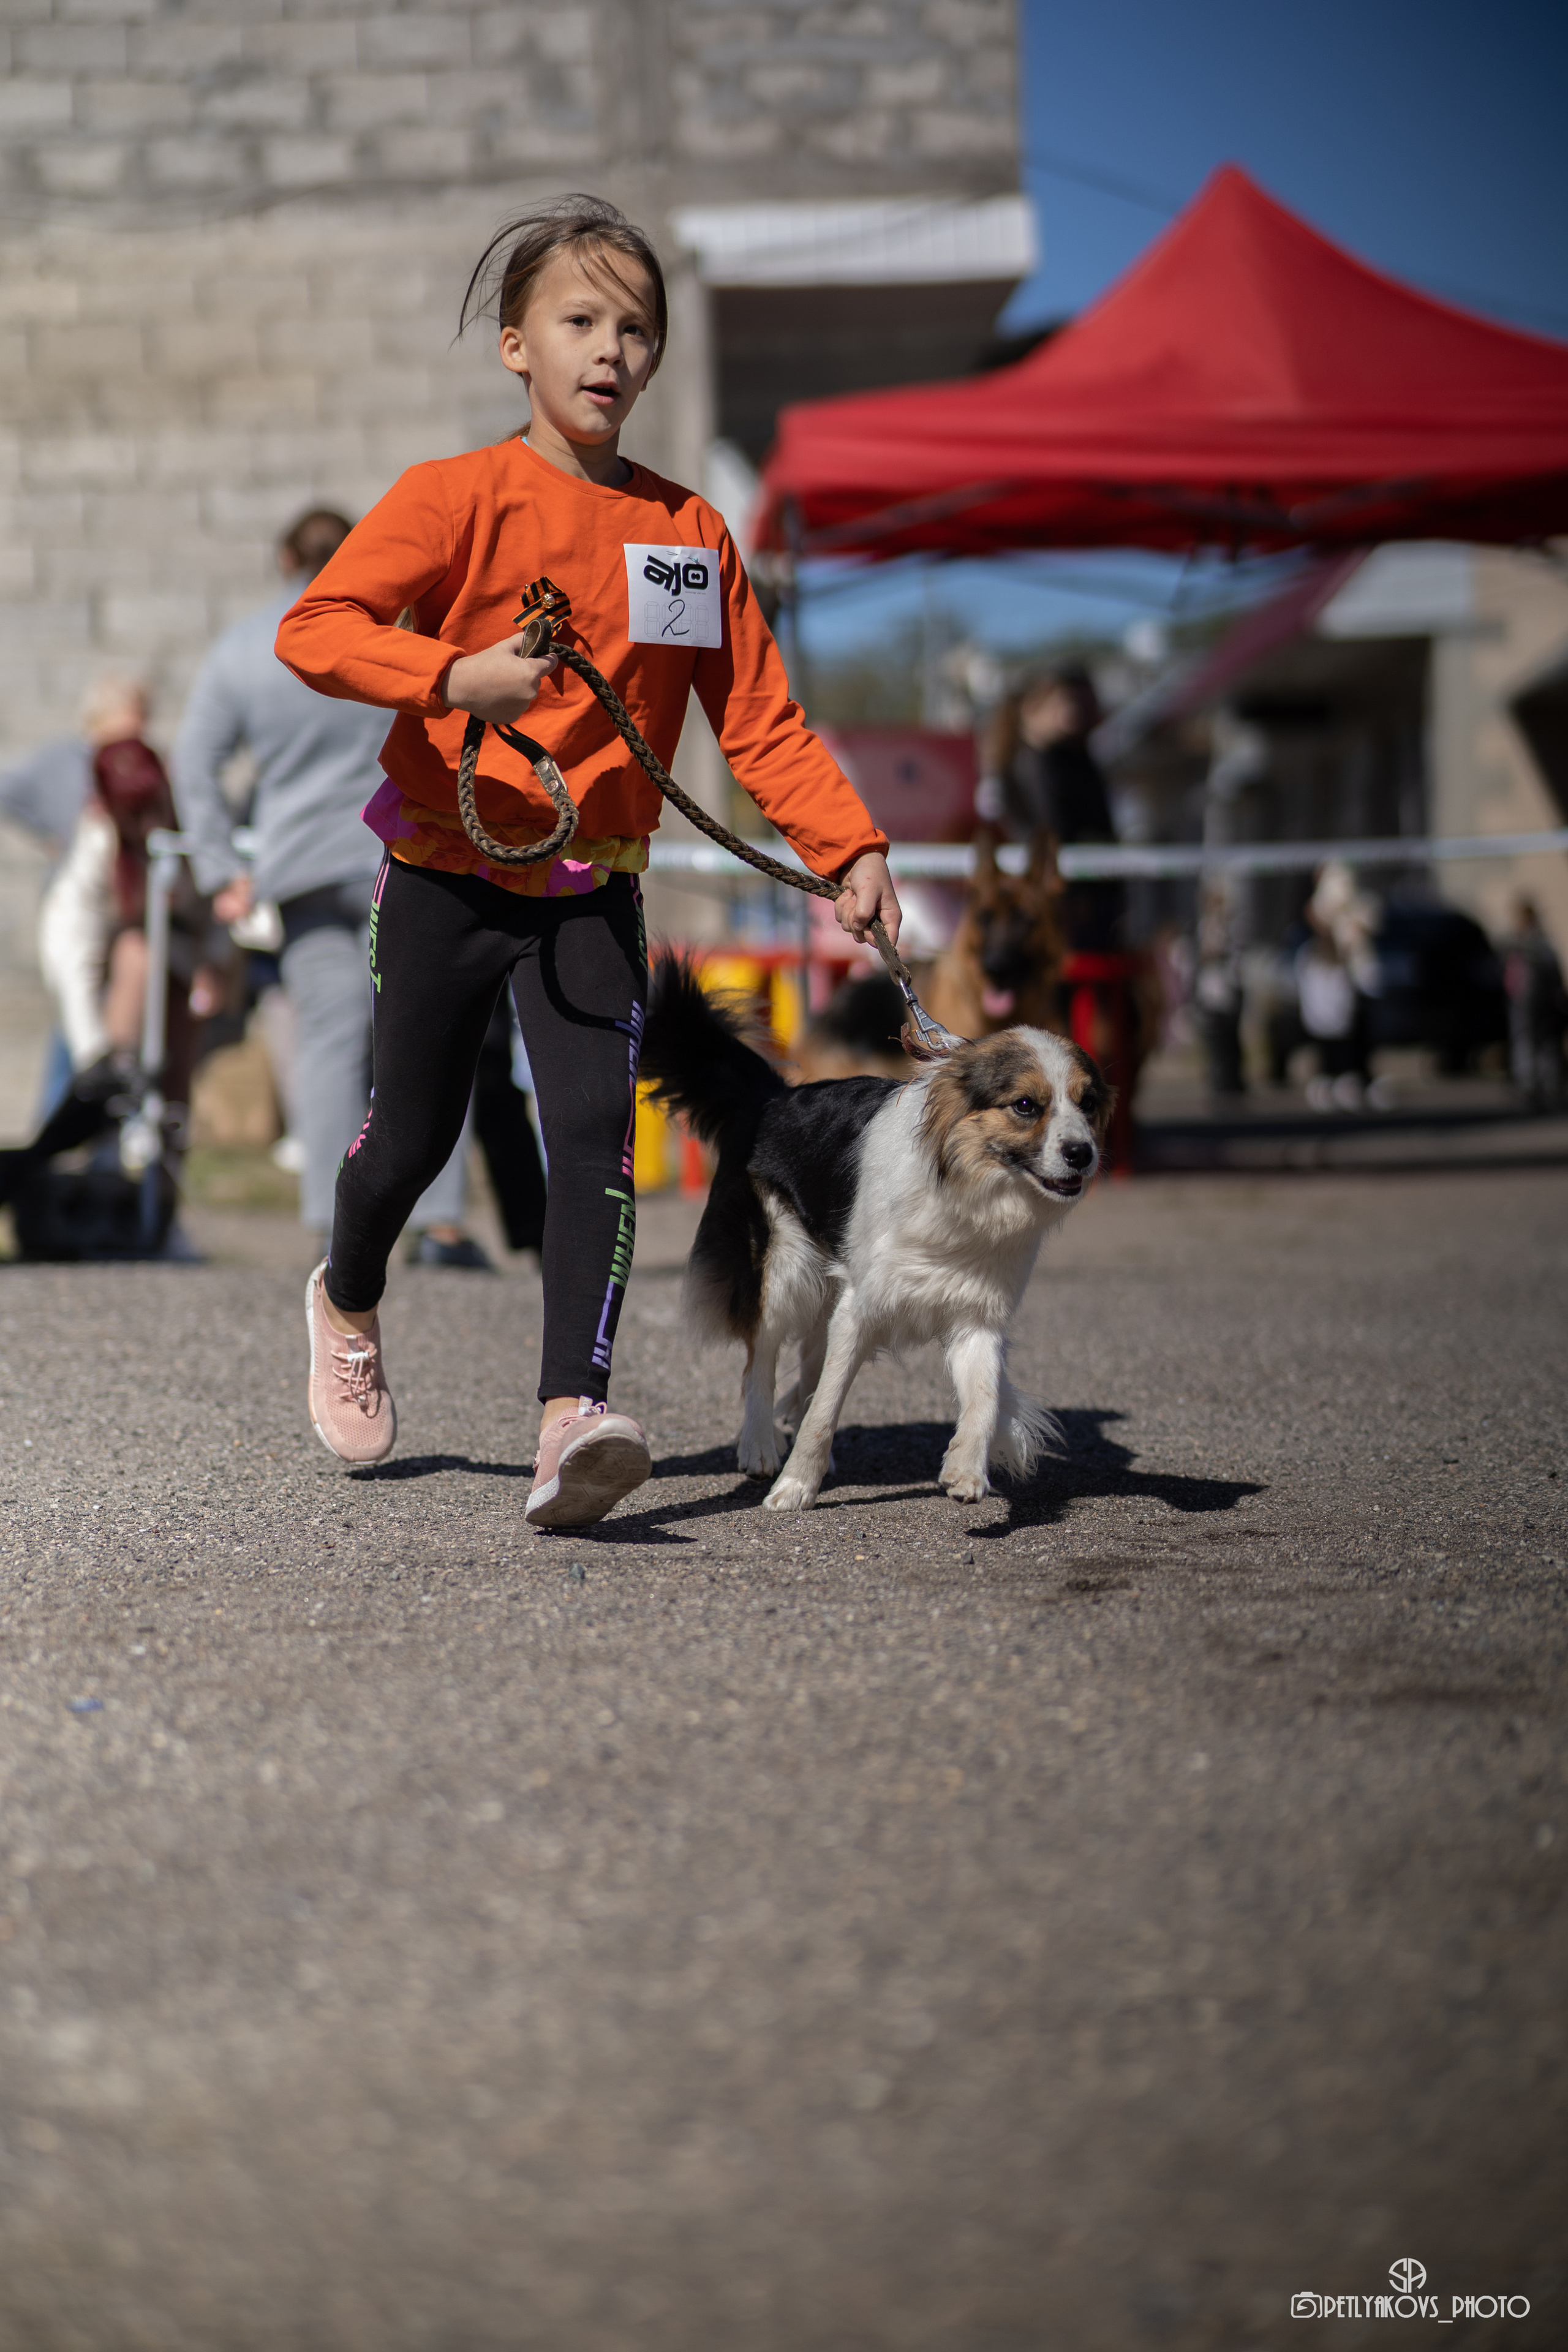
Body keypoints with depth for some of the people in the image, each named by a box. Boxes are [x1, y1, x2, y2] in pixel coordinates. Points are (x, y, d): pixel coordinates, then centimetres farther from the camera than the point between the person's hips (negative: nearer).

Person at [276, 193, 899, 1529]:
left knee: (596, 1132, -15)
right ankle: (346, 1302, 42)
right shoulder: (459, 496, -8)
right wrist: (455, 677, -32)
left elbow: (761, 718, 4)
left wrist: (850, 848, -9)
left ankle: (574, 1421, -22)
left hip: (593, 893, 2)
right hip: (446, 876, -2)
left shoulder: (690, 531, 4)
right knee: (412, 1135, 10)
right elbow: (314, 629, -17)